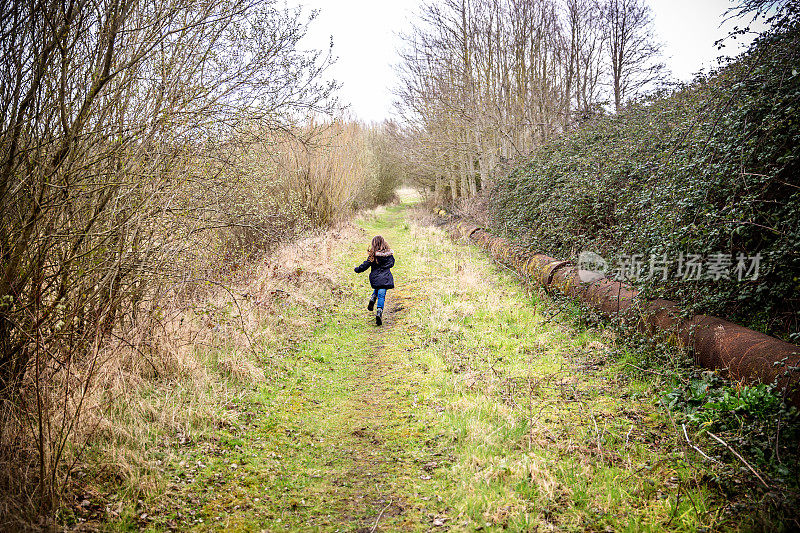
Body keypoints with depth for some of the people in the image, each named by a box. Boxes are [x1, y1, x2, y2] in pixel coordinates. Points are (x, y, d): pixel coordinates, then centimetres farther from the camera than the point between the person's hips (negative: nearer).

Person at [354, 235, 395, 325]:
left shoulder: (372, 255, -8)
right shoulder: (389, 253, -2)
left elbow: (365, 265, -1)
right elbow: (392, 263, 12)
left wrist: (357, 269, 15)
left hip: (374, 278, 0)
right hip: (385, 278, 0)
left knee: (377, 290, 30)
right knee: (381, 295, -1)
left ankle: (372, 299, 4)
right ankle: (379, 312, -17)